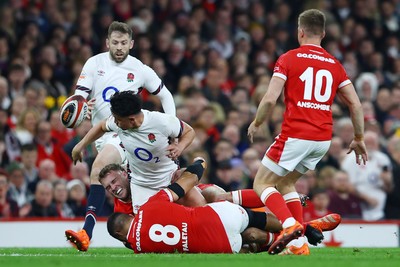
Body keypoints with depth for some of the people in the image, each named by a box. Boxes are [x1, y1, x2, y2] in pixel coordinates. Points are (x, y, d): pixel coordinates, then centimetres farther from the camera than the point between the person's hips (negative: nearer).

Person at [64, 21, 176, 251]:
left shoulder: (140, 70, -2)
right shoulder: (95, 63, 2)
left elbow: (165, 95, 10)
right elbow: (79, 94, 0)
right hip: (101, 130, 4)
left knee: (99, 170, -27)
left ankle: (87, 232, -35)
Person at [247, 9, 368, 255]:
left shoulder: (288, 59, -3)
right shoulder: (334, 65, 11)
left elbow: (270, 98, -12)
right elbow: (356, 104, 7)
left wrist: (256, 124, 5)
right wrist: (359, 139, 17)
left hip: (295, 135, -6)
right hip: (324, 139, 6)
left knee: (262, 184, 6)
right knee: (285, 183, 23)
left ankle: (290, 225, -20)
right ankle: (299, 242, 10)